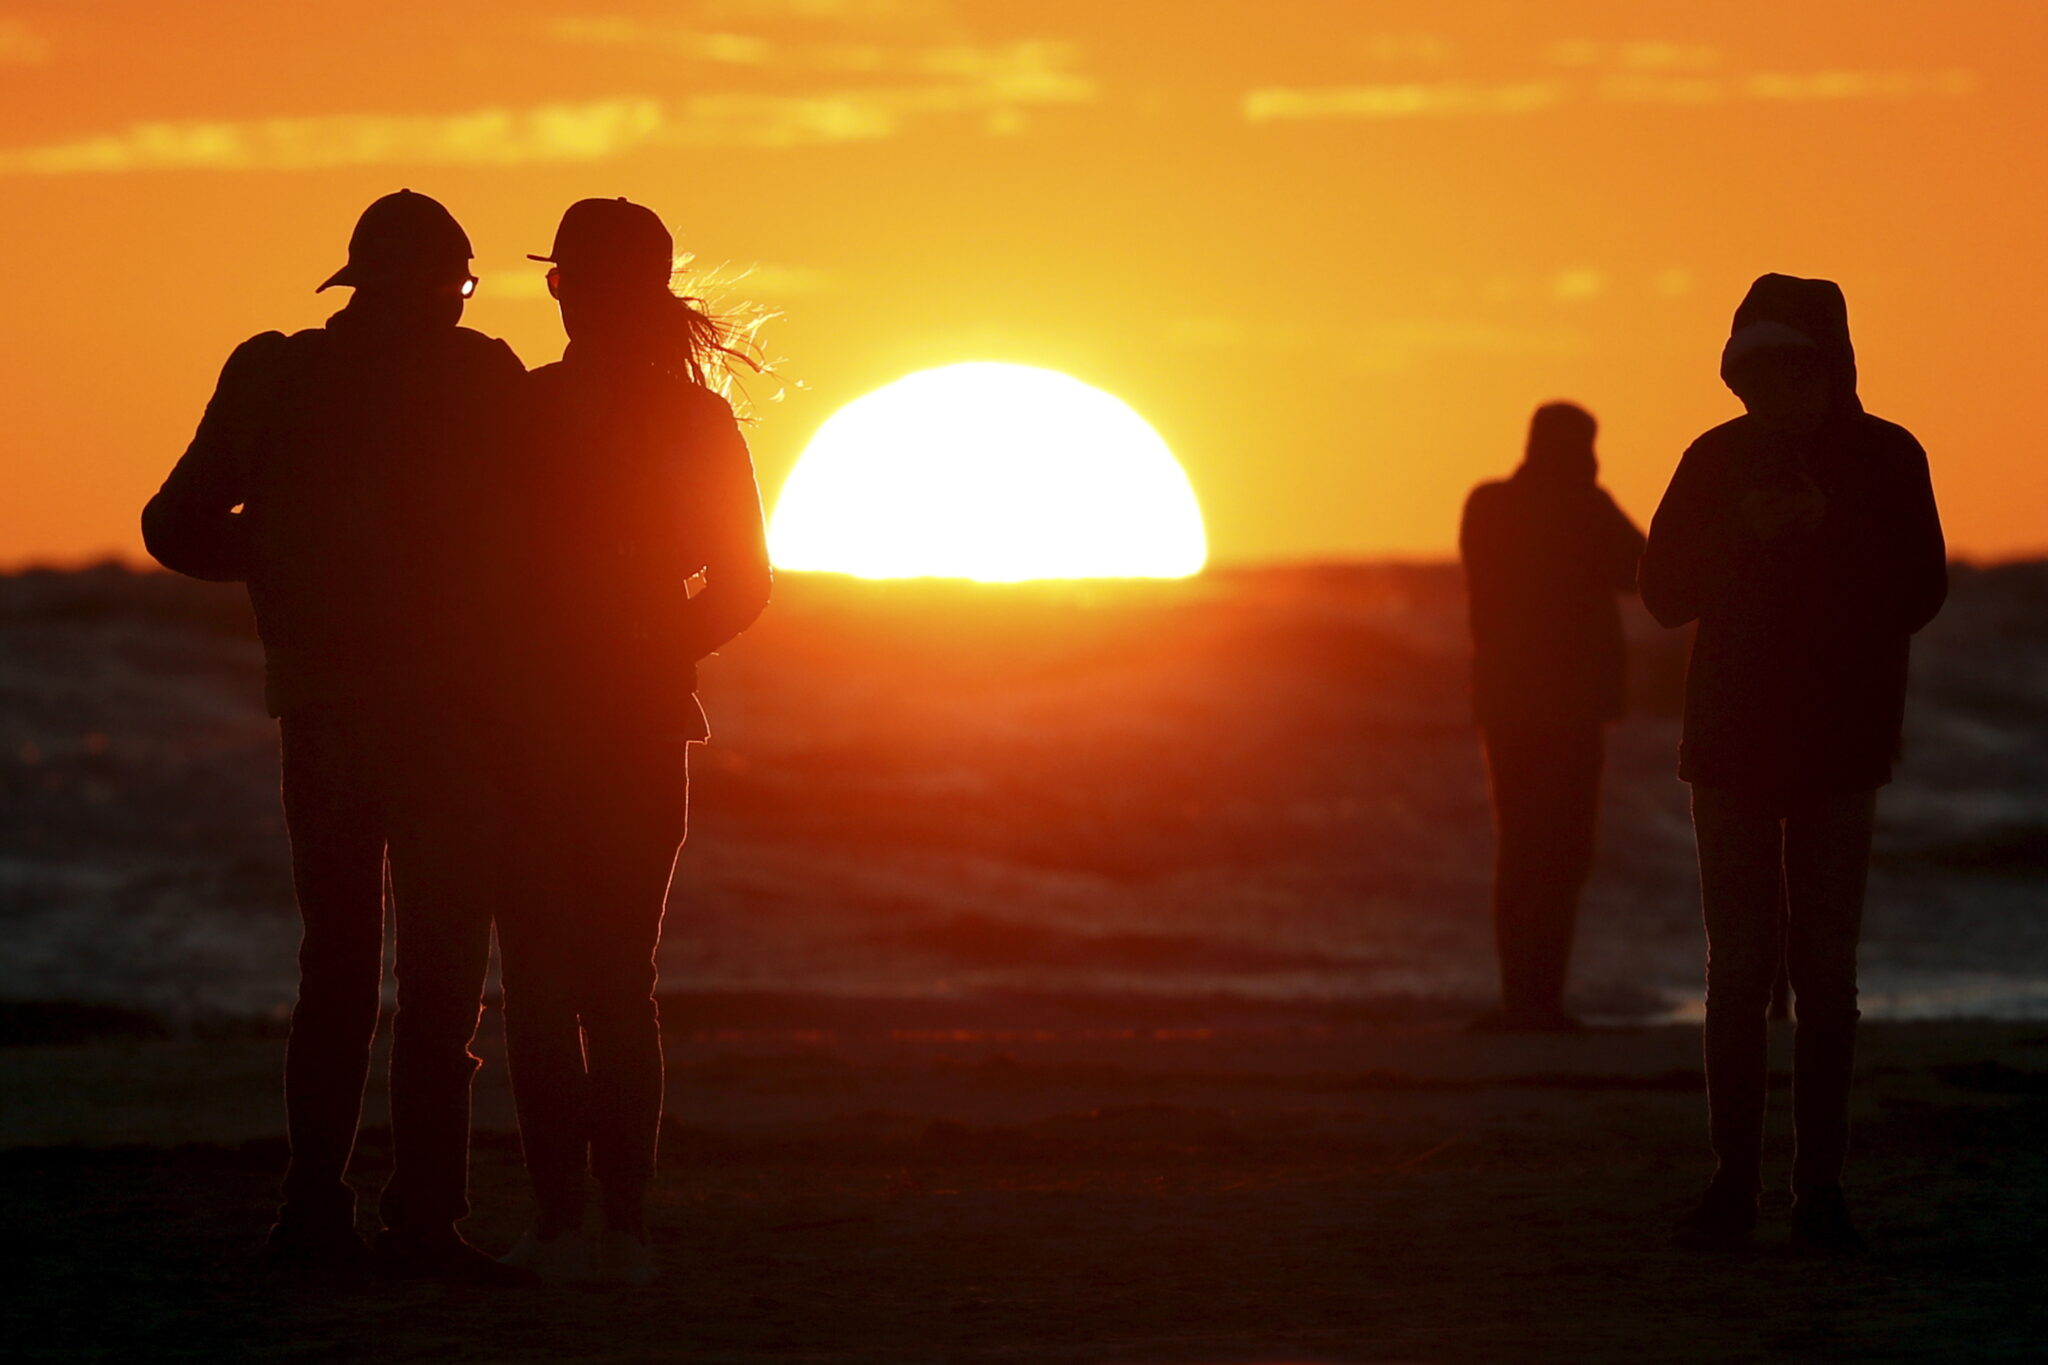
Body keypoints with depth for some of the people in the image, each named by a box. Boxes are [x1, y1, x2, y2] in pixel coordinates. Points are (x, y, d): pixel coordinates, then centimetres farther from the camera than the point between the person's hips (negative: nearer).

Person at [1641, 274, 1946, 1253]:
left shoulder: (1886, 461, 1)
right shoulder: (1718, 462, 5)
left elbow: (1919, 594, -6)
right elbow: (1665, 592, 2)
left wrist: (1832, 530, -17)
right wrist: (1741, 533, -13)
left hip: (1840, 741, -1)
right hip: (1731, 735, 1)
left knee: (1825, 969, -3)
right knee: (1737, 967, -1)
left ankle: (1820, 1184, 0)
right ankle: (1733, 1181, 1)